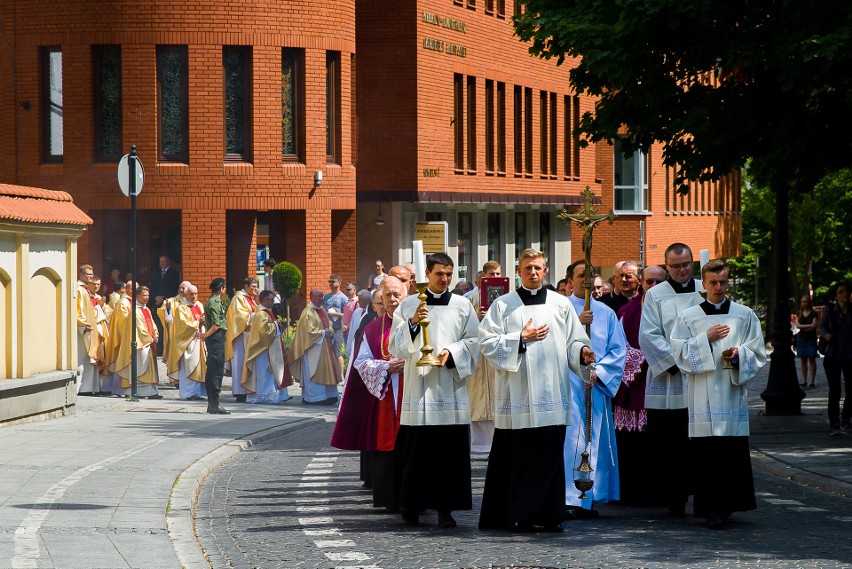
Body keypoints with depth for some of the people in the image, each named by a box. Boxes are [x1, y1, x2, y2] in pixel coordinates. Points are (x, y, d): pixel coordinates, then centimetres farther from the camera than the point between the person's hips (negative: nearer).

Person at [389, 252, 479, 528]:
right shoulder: (409, 305, 8)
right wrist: (411, 323, -12)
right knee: (416, 451, -2)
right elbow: (396, 345, 4)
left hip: (450, 387, 1)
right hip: (418, 384, -1)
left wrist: (452, 354, -8)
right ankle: (411, 505, 9)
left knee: (450, 451, -4)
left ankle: (445, 508, -1)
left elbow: (473, 341, 8)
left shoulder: (462, 305, 9)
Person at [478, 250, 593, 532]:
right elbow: (487, 343, 0)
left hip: (551, 393, 2)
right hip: (516, 395, -2)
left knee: (550, 454, 1)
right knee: (518, 456, -3)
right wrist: (521, 338, -8)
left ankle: (549, 514, 5)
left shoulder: (561, 304, 12)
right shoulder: (503, 305, 7)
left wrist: (582, 352, -10)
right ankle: (519, 515, 1)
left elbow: (574, 341, 10)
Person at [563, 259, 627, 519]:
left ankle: (590, 499, 8)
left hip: (597, 386, 4)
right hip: (568, 383, -4)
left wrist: (599, 371, -6)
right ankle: (569, 499, -14)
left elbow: (618, 349, 8)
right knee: (570, 438, -12)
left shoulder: (606, 313, 14)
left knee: (596, 440, 3)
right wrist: (576, 323, -17)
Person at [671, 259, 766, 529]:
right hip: (702, 394, -1)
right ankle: (713, 508, -7)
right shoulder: (689, 317, 10)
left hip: (732, 393, 1)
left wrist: (739, 354, -11)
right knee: (707, 453, -7)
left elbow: (757, 354, 9)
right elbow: (679, 352, 2)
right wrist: (706, 339, -9)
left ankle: (730, 503, 8)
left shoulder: (745, 315, 11)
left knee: (734, 452, -4)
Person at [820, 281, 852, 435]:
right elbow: (822, 327, 7)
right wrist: (825, 334, -13)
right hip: (832, 356, -1)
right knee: (834, 391, 0)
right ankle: (834, 424, 8)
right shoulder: (830, 309, -2)